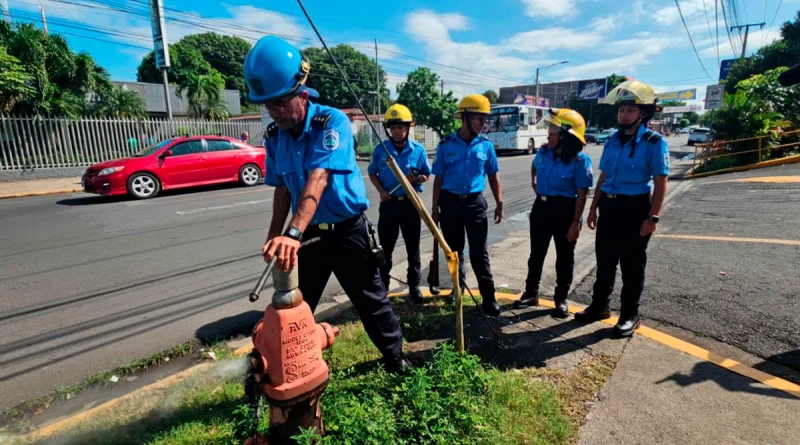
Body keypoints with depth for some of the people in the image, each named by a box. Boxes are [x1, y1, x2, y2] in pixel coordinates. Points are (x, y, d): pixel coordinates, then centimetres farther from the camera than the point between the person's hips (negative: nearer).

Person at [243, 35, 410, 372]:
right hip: (308, 233, 5)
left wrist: (292, 234, -43)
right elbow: (282, 189, 9)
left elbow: (317, 180, -33)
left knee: (371, 301, 11)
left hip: (348, 231, -4)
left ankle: (395, 356, 34)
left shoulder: (332, 122, -20)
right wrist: (274, 236, 9)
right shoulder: (274, 136, -1)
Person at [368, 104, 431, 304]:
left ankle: (414, 287, 22)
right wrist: (381, 190, -9)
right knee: (385, 248, 9)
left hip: (411, 203, 0)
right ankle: (381, 287, 23)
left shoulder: (418, 150, -2)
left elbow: (426, 175, 6)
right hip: (389, 203, 0)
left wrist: (416, 179, -16)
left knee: (413, 248, 9)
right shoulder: (380, 149, -2)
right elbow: (372, 173, 8)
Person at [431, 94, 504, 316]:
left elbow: (493, 175, 8)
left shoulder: (486, 145, 0)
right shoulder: (446, 145, -4)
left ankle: (489, 298, 9)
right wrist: (435, 208, 1)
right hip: (450, 202, 0)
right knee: (454, 249, 14)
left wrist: (499, 203, 3)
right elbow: (439, 179, 1)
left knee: (479, 253, 0)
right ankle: (458, 286, 34)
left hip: (475, 203, 0)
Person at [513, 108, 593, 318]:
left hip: (565, 211, -5)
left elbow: (581, 195, -15)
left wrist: (576, 222, -17)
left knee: (564, 257, 8)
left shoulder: (580, 160, -16)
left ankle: (561, 299, 23)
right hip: (541, 207, 6)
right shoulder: (544, 153, 1)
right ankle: (531, 293, 27)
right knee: (536, 253, 13)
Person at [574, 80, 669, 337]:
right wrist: (594, 208, 12)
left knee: (632, 265, 6)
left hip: (635, 208, -5)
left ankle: (630, 315, 21)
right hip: (608, 206, 6)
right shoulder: (612, 141, 9)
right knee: (604, 261, 15)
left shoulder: (654, 142, -8)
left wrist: (653, 217, -17)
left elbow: (660, 183, -11)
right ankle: (599, 306, 30)